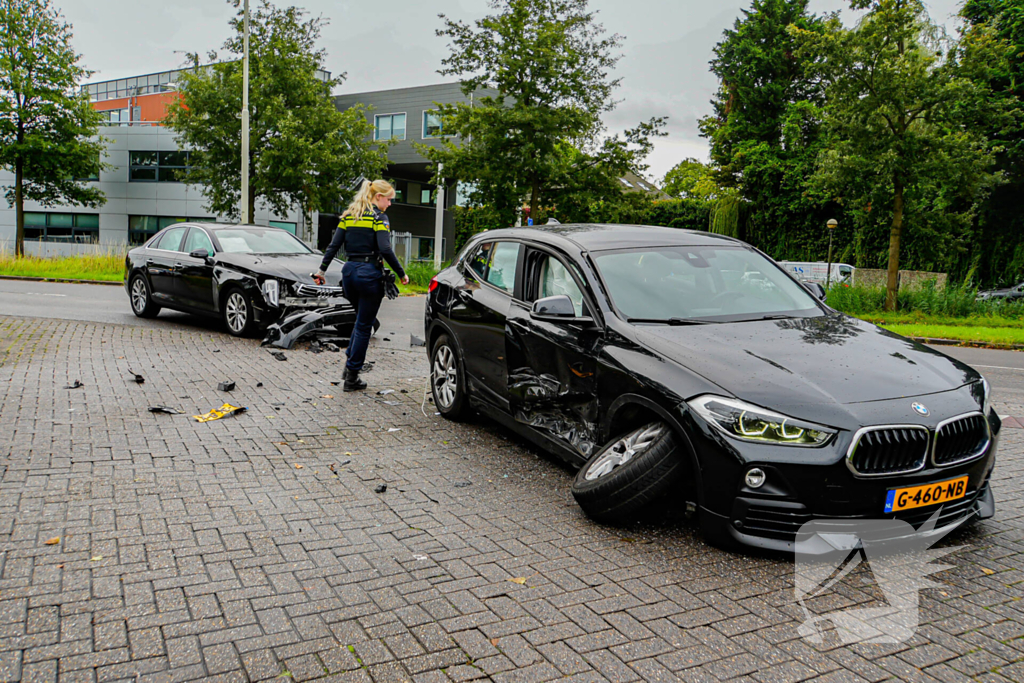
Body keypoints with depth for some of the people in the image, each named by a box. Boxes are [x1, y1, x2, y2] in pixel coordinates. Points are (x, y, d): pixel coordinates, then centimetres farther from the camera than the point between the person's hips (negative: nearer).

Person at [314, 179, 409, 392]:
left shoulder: (348, 215, 12)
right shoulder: (378, 217, -7)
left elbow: (334, 245, 8)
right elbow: (385, 249, -18)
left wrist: (322, 269, 11)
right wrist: (401, 274, -11)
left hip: (349, 271, 7)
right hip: (369, 274, -6)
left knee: (361, 320, 23)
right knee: (364, 326, 2)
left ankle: (350, 366, 16)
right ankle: (351, 377, 6)